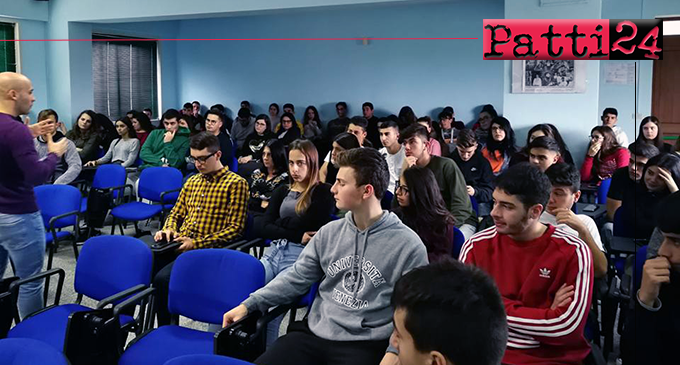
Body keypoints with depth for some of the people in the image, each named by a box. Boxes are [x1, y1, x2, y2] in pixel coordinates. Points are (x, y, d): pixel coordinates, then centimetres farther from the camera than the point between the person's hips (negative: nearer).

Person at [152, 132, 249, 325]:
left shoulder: (235, 184, -2)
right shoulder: (192, 181, 20)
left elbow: (235, 228, -9)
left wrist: (196, 243, -15)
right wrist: (169, 229, 2)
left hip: (207, 250, -6)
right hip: (178, 244, 6)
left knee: (163, 278, -27)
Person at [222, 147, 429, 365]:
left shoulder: (408, 246, -7)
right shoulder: (329, 232, 8)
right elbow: (297, 278, 13)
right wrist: (249, 305, 6)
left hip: (365, 344, -4)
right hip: (313, 333, 5)